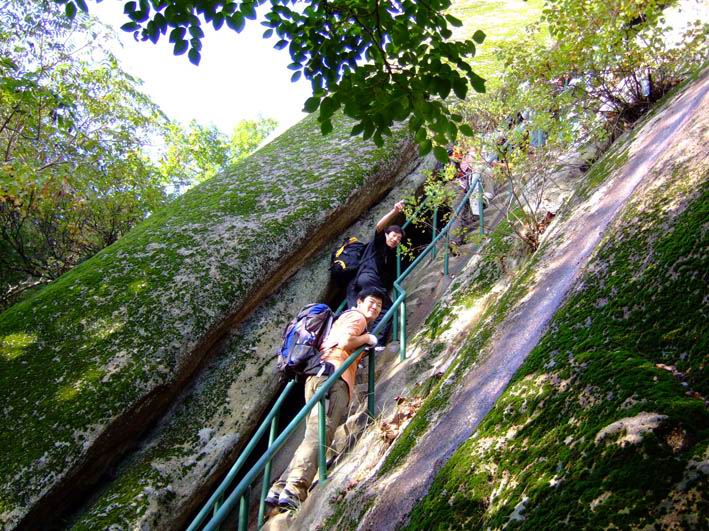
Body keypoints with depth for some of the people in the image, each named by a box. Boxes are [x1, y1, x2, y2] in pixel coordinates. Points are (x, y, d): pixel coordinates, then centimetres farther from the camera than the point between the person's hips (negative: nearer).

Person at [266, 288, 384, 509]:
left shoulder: (347, 317, 37)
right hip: (332, 374, -10)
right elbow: (345, 341, -11)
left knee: (315, 434, 2)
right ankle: (294, 489, -35)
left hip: (319, 376, 10)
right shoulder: (356, 316, 7)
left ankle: (280, 488, -9)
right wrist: (367, 338, 5)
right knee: (320, 433, -22)